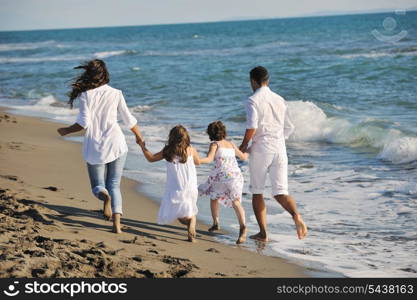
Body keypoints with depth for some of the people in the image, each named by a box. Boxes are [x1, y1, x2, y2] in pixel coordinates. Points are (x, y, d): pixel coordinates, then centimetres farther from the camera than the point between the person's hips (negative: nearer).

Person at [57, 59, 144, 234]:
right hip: (116, 144, 2)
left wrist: (66, 131, 4)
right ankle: (117, 224, -7)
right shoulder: (116, 94, 2)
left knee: (98, 185, 13)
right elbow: (129, 120, 7)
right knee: (114, 185, 10)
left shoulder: (86, 95, -6)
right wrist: (139, 136, 24)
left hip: (95, 148, -2)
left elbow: (84, 123, -13)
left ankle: (105, 196, -24)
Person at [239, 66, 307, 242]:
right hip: (280, 148, 5)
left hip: (261, 149, -4)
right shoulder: (279, 100, 13)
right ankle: (296, 215, -26)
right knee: (280, 192, 3)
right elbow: (289, 128, 16)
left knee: (257, 192, 11)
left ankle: (263, 233, 12)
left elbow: (252, 127, -17)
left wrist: (243, 146, -2)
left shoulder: (253, 101, -7)